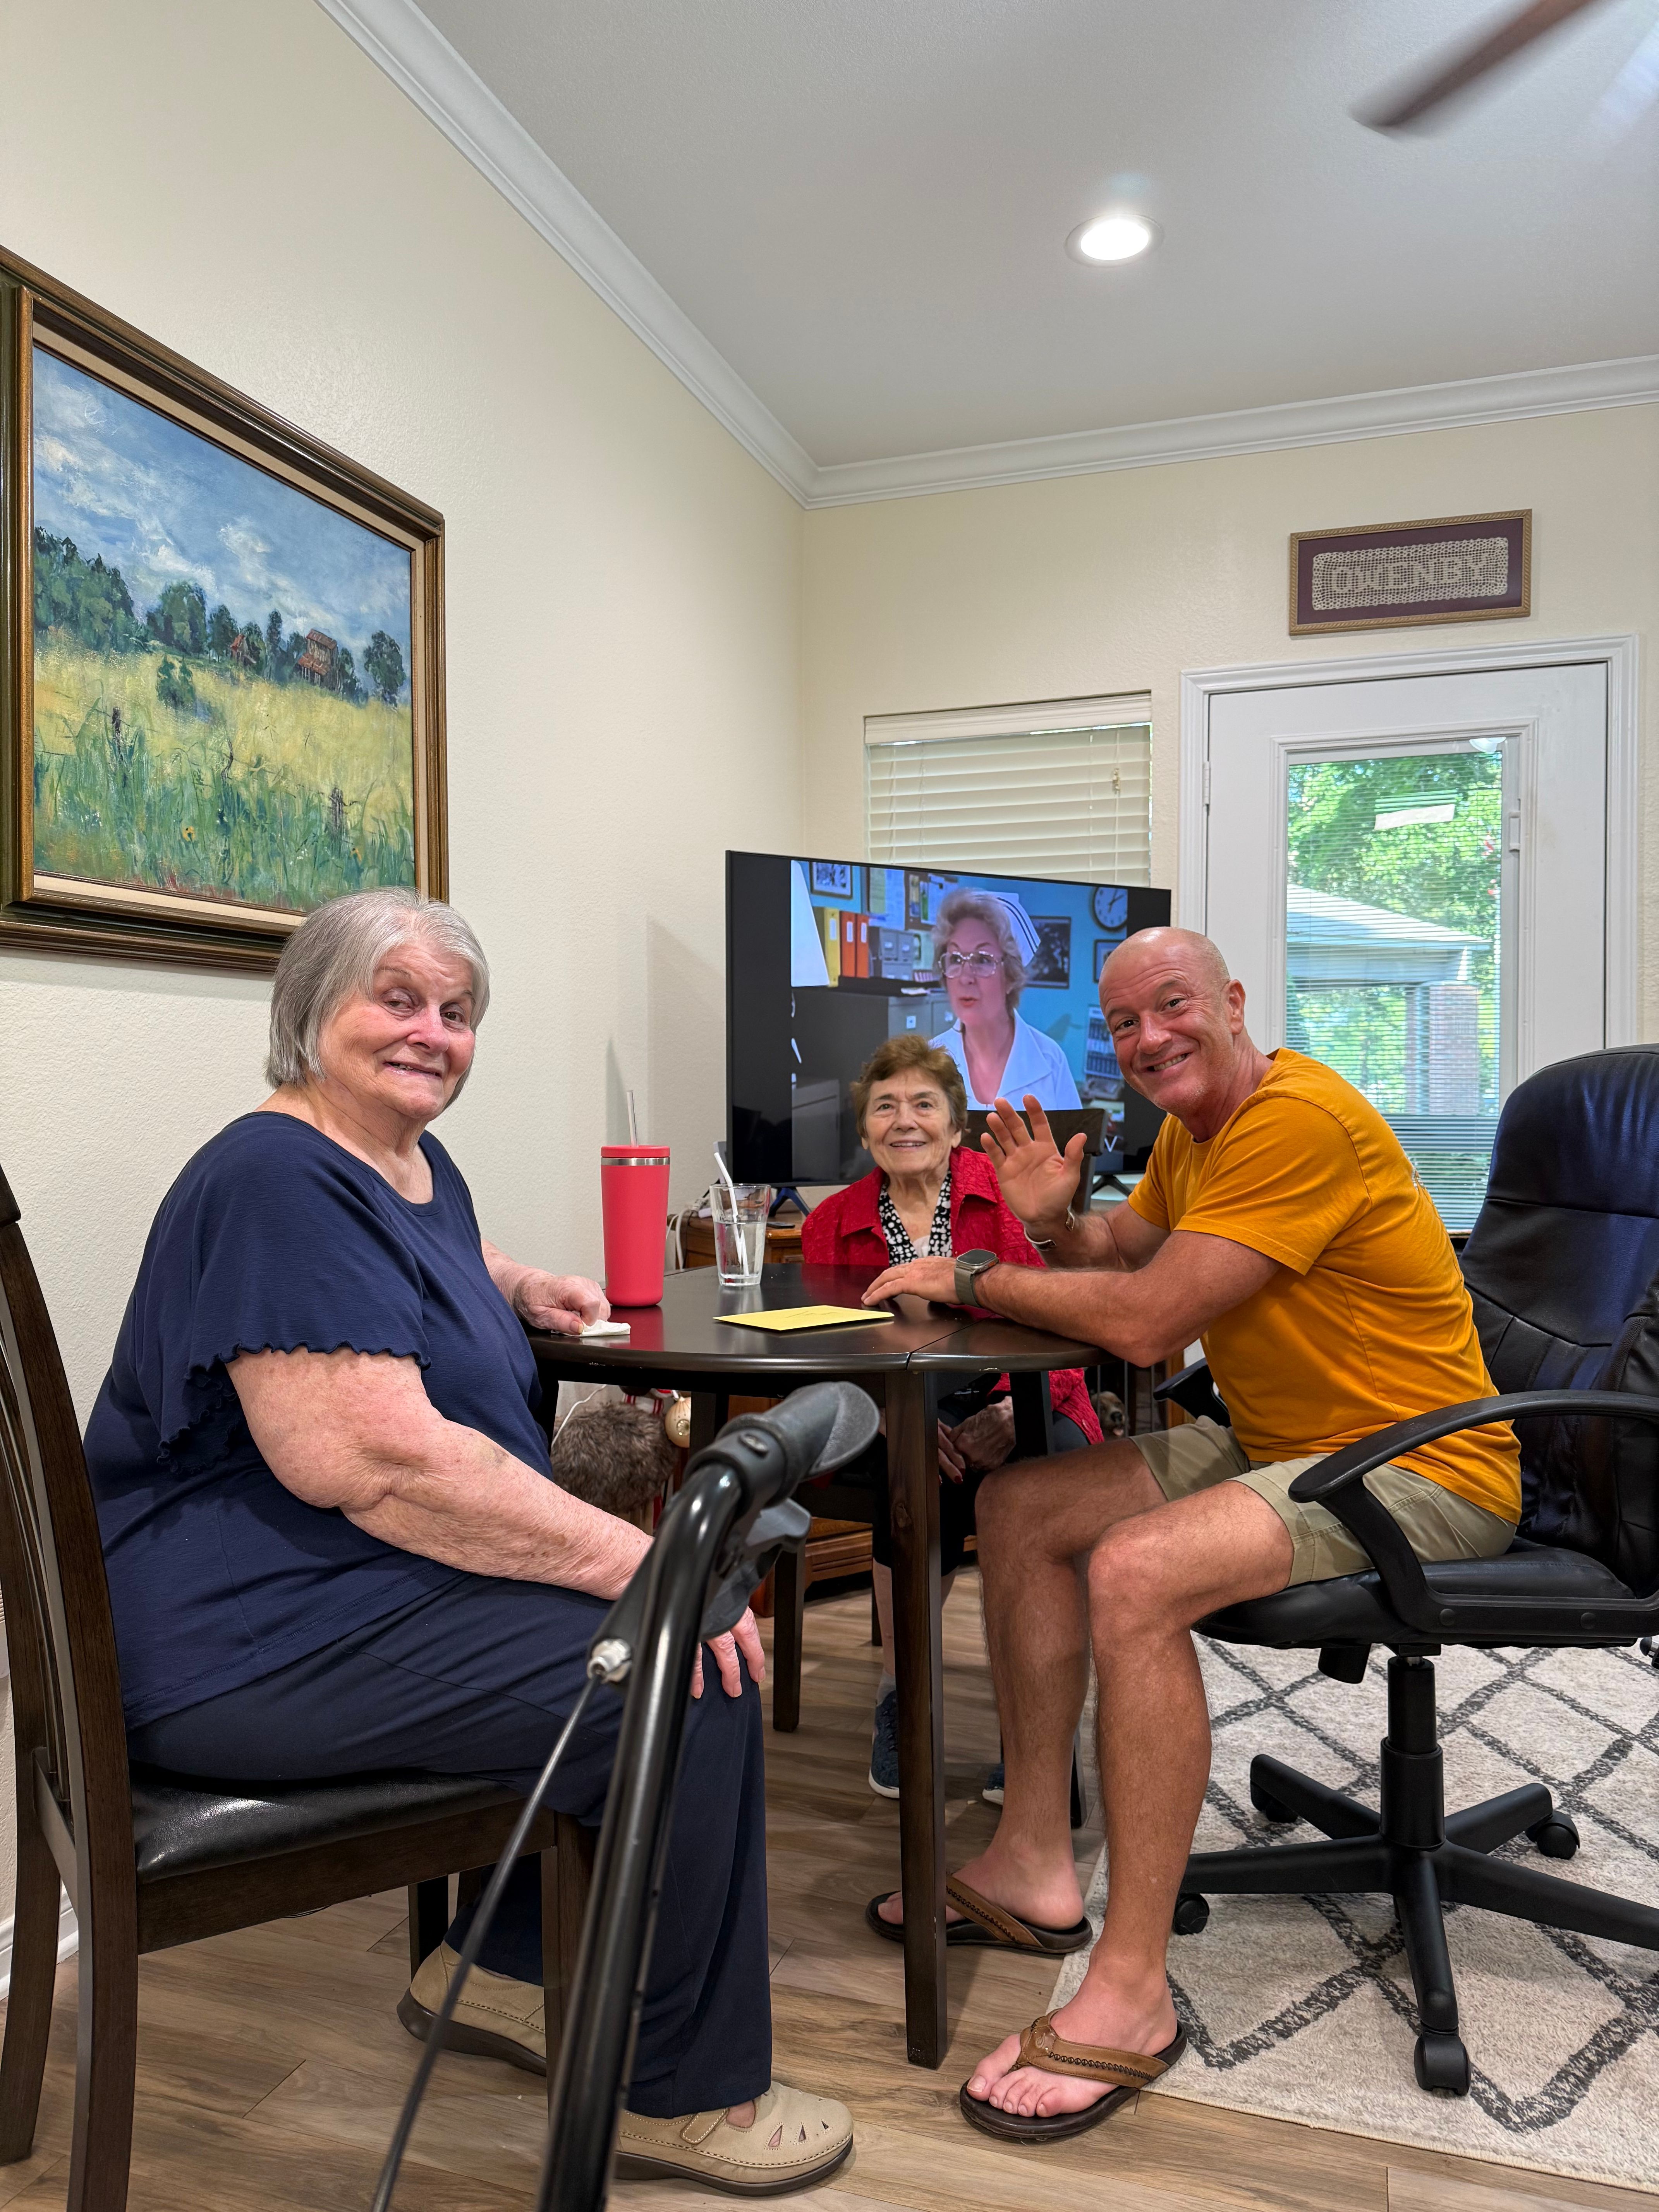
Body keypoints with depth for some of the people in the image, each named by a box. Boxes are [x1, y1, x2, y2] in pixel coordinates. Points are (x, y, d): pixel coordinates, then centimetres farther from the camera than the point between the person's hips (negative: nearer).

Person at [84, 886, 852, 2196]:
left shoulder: (421, 1168, 11)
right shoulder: (278, 1182, -19)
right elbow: (379, 1461, -30)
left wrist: (521, 1289, 19)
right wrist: (636, 1560, -28)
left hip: (368, 1593, 11)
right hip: (252, 1640, -11)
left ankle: (507, 1966, 23)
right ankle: (684, 2096, 3)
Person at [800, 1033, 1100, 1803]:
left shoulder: (1008, 1192, 1)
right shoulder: (831, 1225, 9)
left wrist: (1016, 1408, -26)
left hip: (1018, 1403, 0)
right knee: (928, 1470, -33)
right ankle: (897, 1695, -12)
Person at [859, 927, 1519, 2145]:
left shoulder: (1302, 1118, -22)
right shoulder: (1190, 1129, 9)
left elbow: (1145, 1321, -26)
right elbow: (1119, 1252, 18)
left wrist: (973, 1281, -14)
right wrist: (1055, 1219, -5)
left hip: (1422, 1468, -10)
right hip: (1272, 1446, 10)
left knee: (1135, 1573, -32)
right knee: (1019, 1505, 4)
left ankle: (1134, 1995, -17)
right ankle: (1034, 1864, 10)